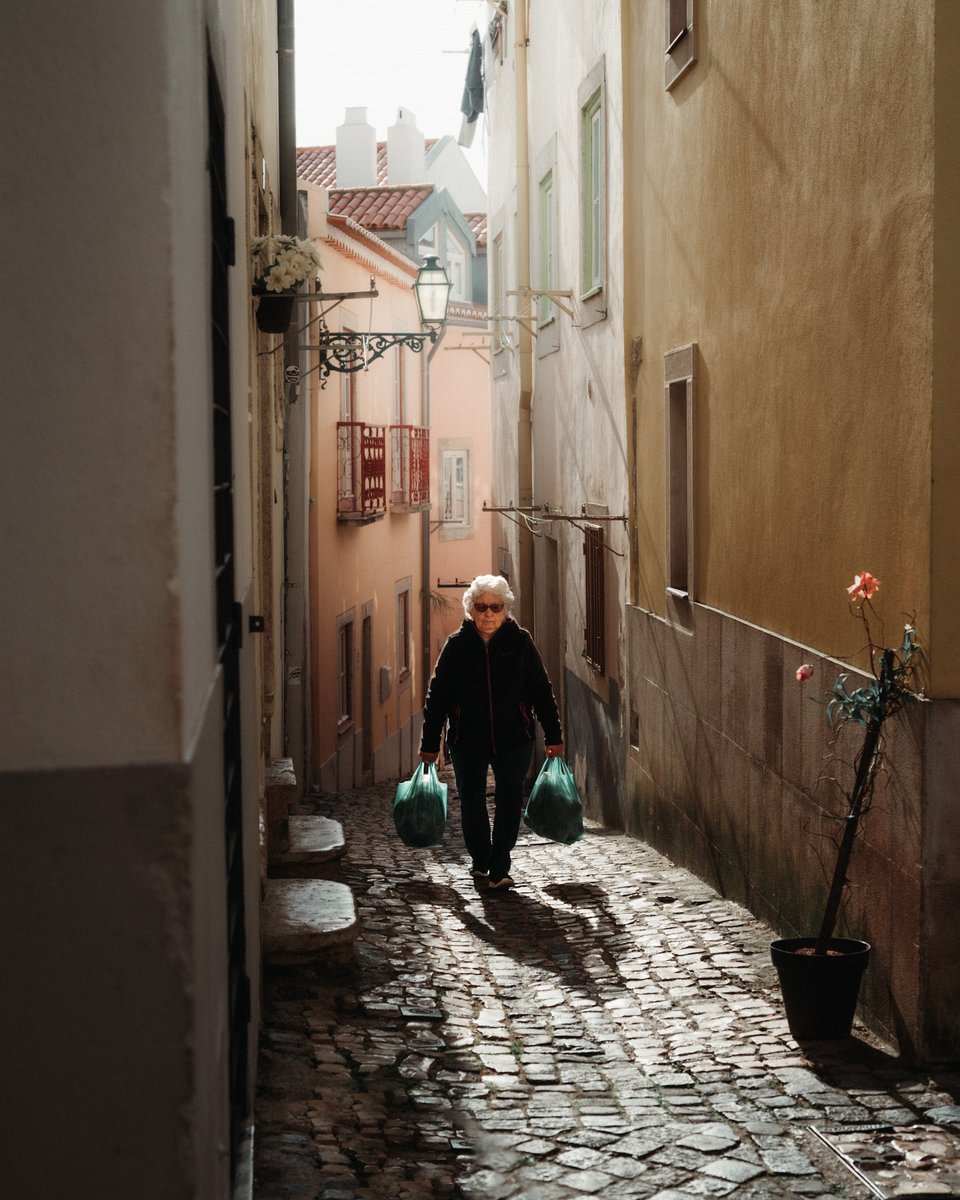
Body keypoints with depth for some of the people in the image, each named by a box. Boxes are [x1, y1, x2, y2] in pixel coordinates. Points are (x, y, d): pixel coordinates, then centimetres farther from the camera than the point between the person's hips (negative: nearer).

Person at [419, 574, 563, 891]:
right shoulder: (457, 645, -1)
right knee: (471, 803, 9)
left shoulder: (520, 642, -2)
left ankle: (499, 870, 3)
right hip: (468, 741, 1)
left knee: (510, 802, -3)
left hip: (514, 738, -1)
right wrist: (430, 743, 2)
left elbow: (541, 691, 3)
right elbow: (437, 696, 3)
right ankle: (480, 862, 28)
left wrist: (553, 736, 1)